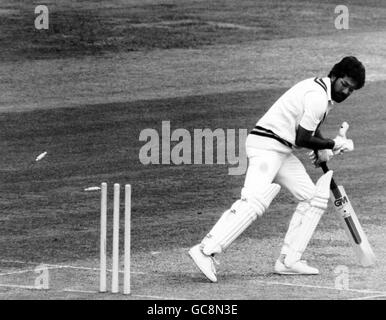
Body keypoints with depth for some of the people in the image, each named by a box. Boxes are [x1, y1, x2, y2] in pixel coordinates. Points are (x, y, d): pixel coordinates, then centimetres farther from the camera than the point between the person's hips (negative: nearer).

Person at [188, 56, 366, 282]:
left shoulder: (326, 95, 16)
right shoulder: (318, 97, -17)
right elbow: (302, 139, -17)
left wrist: (322, 149, 11)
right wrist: (333, 144, -5)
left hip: (283, 152, 11)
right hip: (267, 146, -11)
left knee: (314, 198, 9)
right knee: (255, 201, -26)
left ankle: (289, 261, 7)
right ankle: (206, 251, -33)